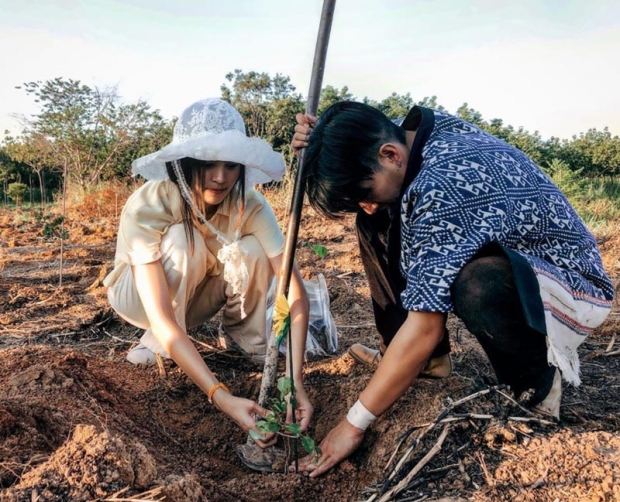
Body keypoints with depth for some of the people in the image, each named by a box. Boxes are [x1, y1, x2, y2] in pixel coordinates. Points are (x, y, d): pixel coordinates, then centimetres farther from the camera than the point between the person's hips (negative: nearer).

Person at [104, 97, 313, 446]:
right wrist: (222, 397, -51)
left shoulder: (249, 205, -28)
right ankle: (157, 342, -11)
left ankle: (245, 336, -3)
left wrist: (295, 379, -43)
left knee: (250, 250, -29)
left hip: (197, 296, 2)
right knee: (183, 241, -35)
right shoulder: (147, 206, -35)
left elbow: (295, 288, -31)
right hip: (139, 294, -2)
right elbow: (161, 319, -42)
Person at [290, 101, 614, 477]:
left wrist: (354, 424, -24)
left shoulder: (446, 186, -34)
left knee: (478, 286, -41)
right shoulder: (406, 134, -9)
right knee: (378, 226, -3)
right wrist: (321, 147, -13)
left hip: (573, 287, -8)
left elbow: (424, 329, -32)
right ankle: (428, 358, 4)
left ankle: (537, 380, -9)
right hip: (498, 256, 8)